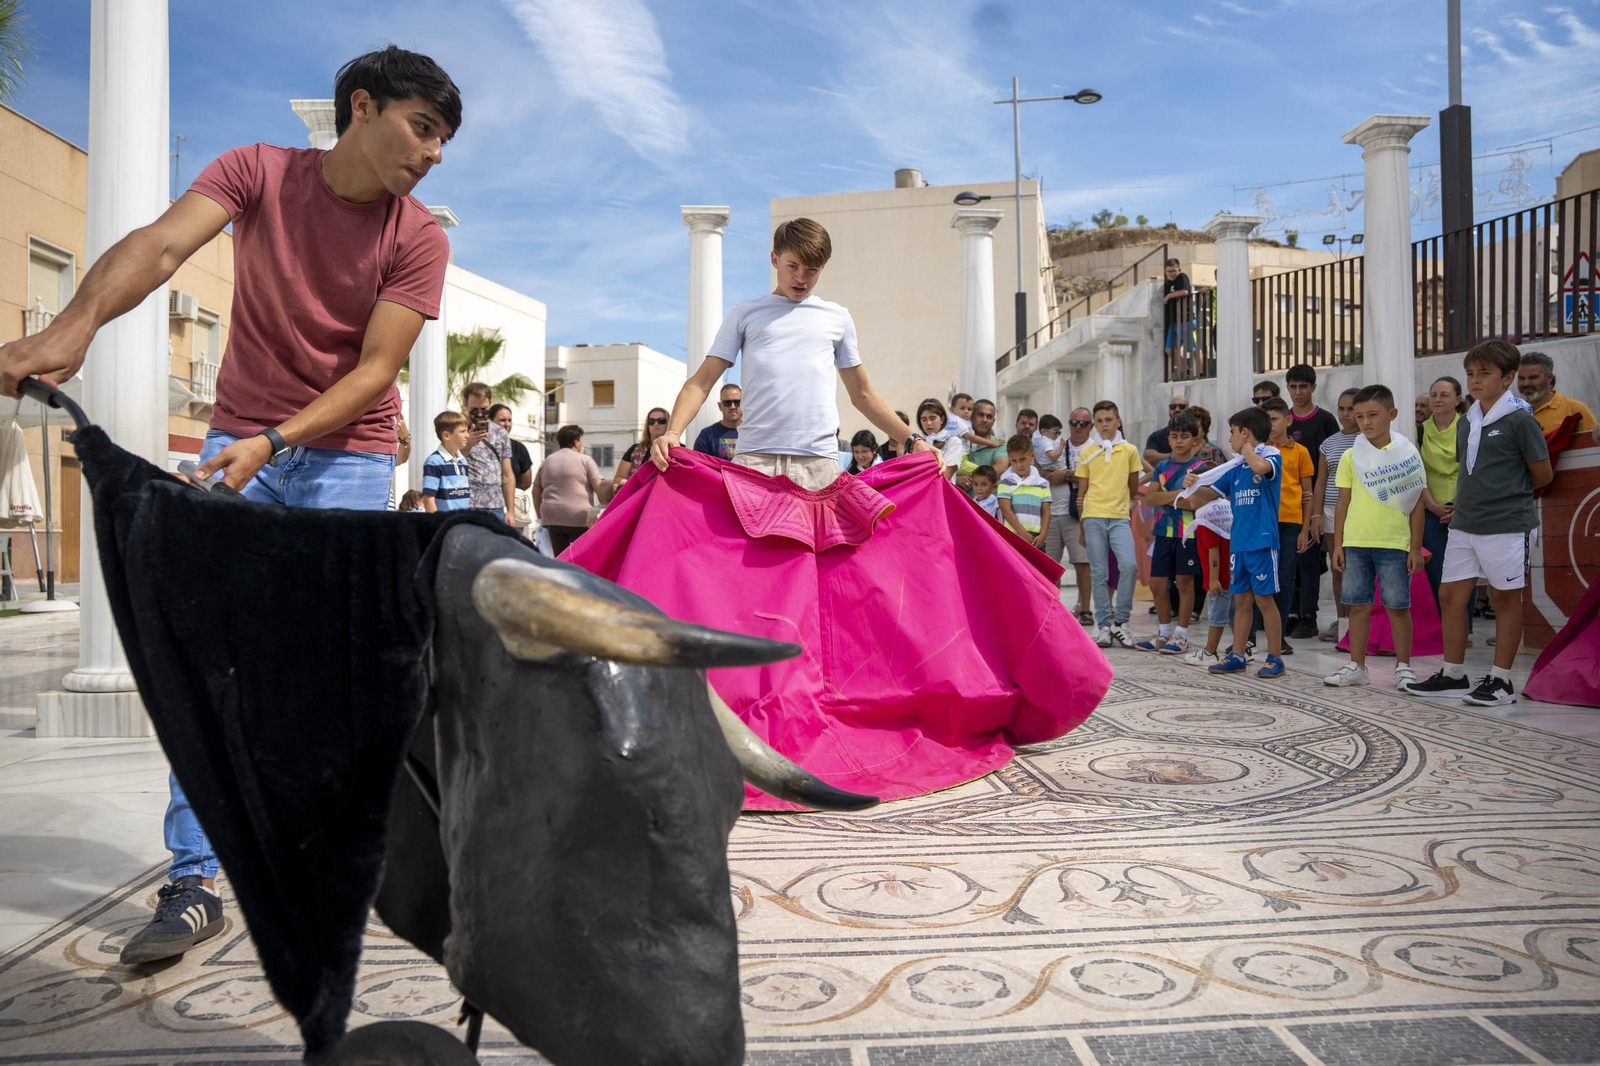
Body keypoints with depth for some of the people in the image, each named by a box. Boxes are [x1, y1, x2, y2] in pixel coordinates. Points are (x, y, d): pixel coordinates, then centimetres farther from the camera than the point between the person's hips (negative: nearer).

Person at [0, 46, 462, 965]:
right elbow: (163, 243, -20)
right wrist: (77, 322, -38)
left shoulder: (418, 238, -5)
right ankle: (194, 882, 1)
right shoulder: (257, 172, -3)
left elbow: (375, 370, -11)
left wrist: (274, 441, -23)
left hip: (347, 456, -1)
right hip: (238, 443, 1)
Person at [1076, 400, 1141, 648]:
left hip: (1119, 518, 0)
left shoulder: (1129, 451, 5)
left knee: (1129, 565, -17)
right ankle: (1104, 625, 9)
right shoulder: (1087, 453, 6)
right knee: (1099, 573, 2)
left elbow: (1133, 487, 16)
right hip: (1093, 518, 1)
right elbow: (1081, 492, 10)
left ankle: (1120, 621, -2)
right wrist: (1081, 528, 10)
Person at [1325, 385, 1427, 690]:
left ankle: (1403, 667, 14)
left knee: (1398, 606, 2)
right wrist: (1337, 545, 4)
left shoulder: (1406, 454, 0)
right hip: (1355, 542, 2)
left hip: (1394, 543, -2)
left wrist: (1416, 547, -2)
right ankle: (1356, 665, 17)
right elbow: (1343, 502, 9)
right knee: (1358, 605, 8)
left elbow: (1416, 504, 2)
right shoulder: (1351, 456, 6)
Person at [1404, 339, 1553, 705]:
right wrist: (1465, 504, 8)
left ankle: (1501, 680, 14)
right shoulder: (1466, 423, 10)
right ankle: (1453, 675, 18)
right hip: (1464, 525, 7)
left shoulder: (1520, 420, -9)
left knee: (1505, 597, 5)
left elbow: (1542, 476, -4)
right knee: (1450, 594, 7)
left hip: (1507, 526, -7)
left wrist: (1508, 495, 7)